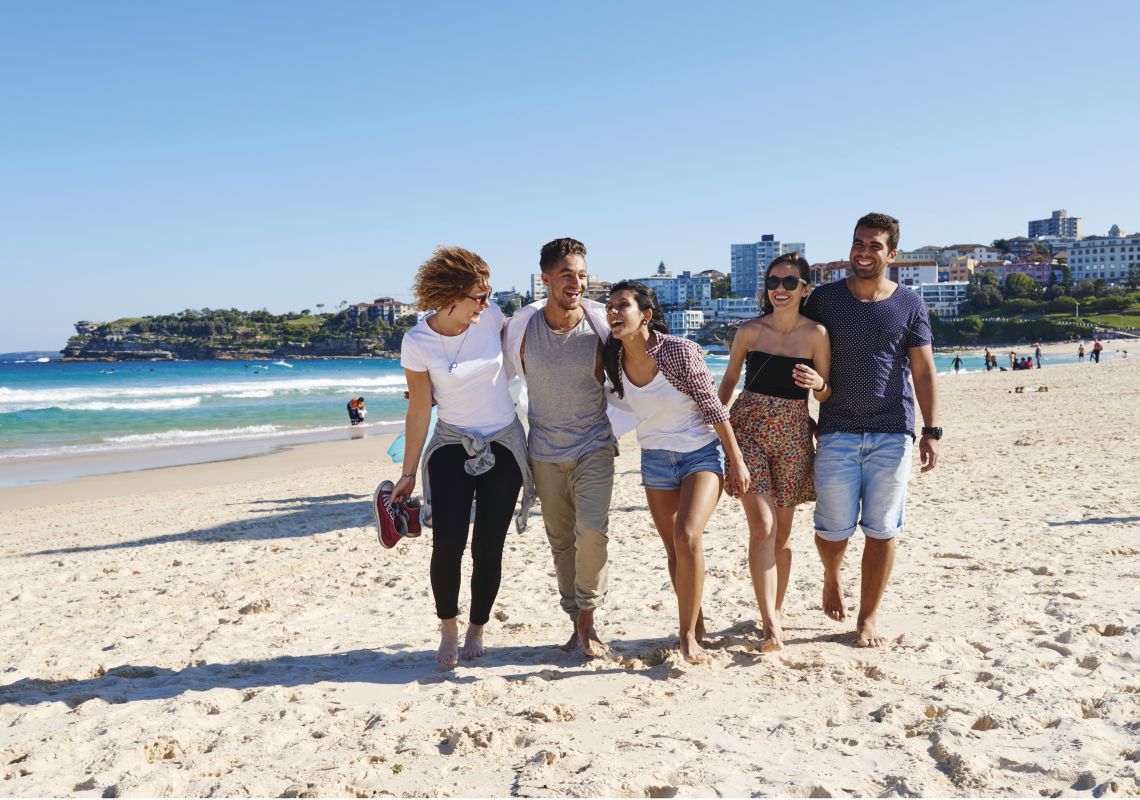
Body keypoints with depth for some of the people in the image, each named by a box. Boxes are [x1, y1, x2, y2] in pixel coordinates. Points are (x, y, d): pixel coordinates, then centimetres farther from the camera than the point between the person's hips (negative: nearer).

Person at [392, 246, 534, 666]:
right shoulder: (416, 343, -13)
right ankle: (448, 629, 13)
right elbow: (419, 411, -6)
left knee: (488, 548, 1)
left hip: (504, 446, 2)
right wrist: (408, 473, -3)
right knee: (447, 544, -12)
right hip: (452, 447, -1)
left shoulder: (490, 315, -8)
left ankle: (477, 630, 22)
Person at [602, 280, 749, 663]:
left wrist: (736, 460, -12)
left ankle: (688, 635, -8)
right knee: (673, 548, 9)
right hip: (655, 459, 5)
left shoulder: (679, 350, -20)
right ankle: (696, 623, 28)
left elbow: (713, 406, -15)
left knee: (687, 537, -21)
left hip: (701, 453, -5)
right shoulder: (614, 360, -5)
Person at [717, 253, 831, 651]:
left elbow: (827, 395, 2)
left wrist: (818, 384, -20)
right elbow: (728, 381, 11)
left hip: (792, 435, 1)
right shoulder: (749, 331, 0)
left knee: (782, 531, 9)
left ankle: (776, 611, 26)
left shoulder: (816, 334, -2)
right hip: (748, 428, -1)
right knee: (762, 526, -13)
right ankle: (770, 624, -13)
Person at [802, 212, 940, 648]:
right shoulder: (824, 299, 5)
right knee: (834, 527, 1)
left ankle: (869, 616, 18)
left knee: (881, 530, 3)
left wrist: (931, 431, -1)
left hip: (892, 434, 0)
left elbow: (924, 371, 5)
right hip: (837, 432, 0)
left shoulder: (909, 305, 5)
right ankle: (832, 579, 35)